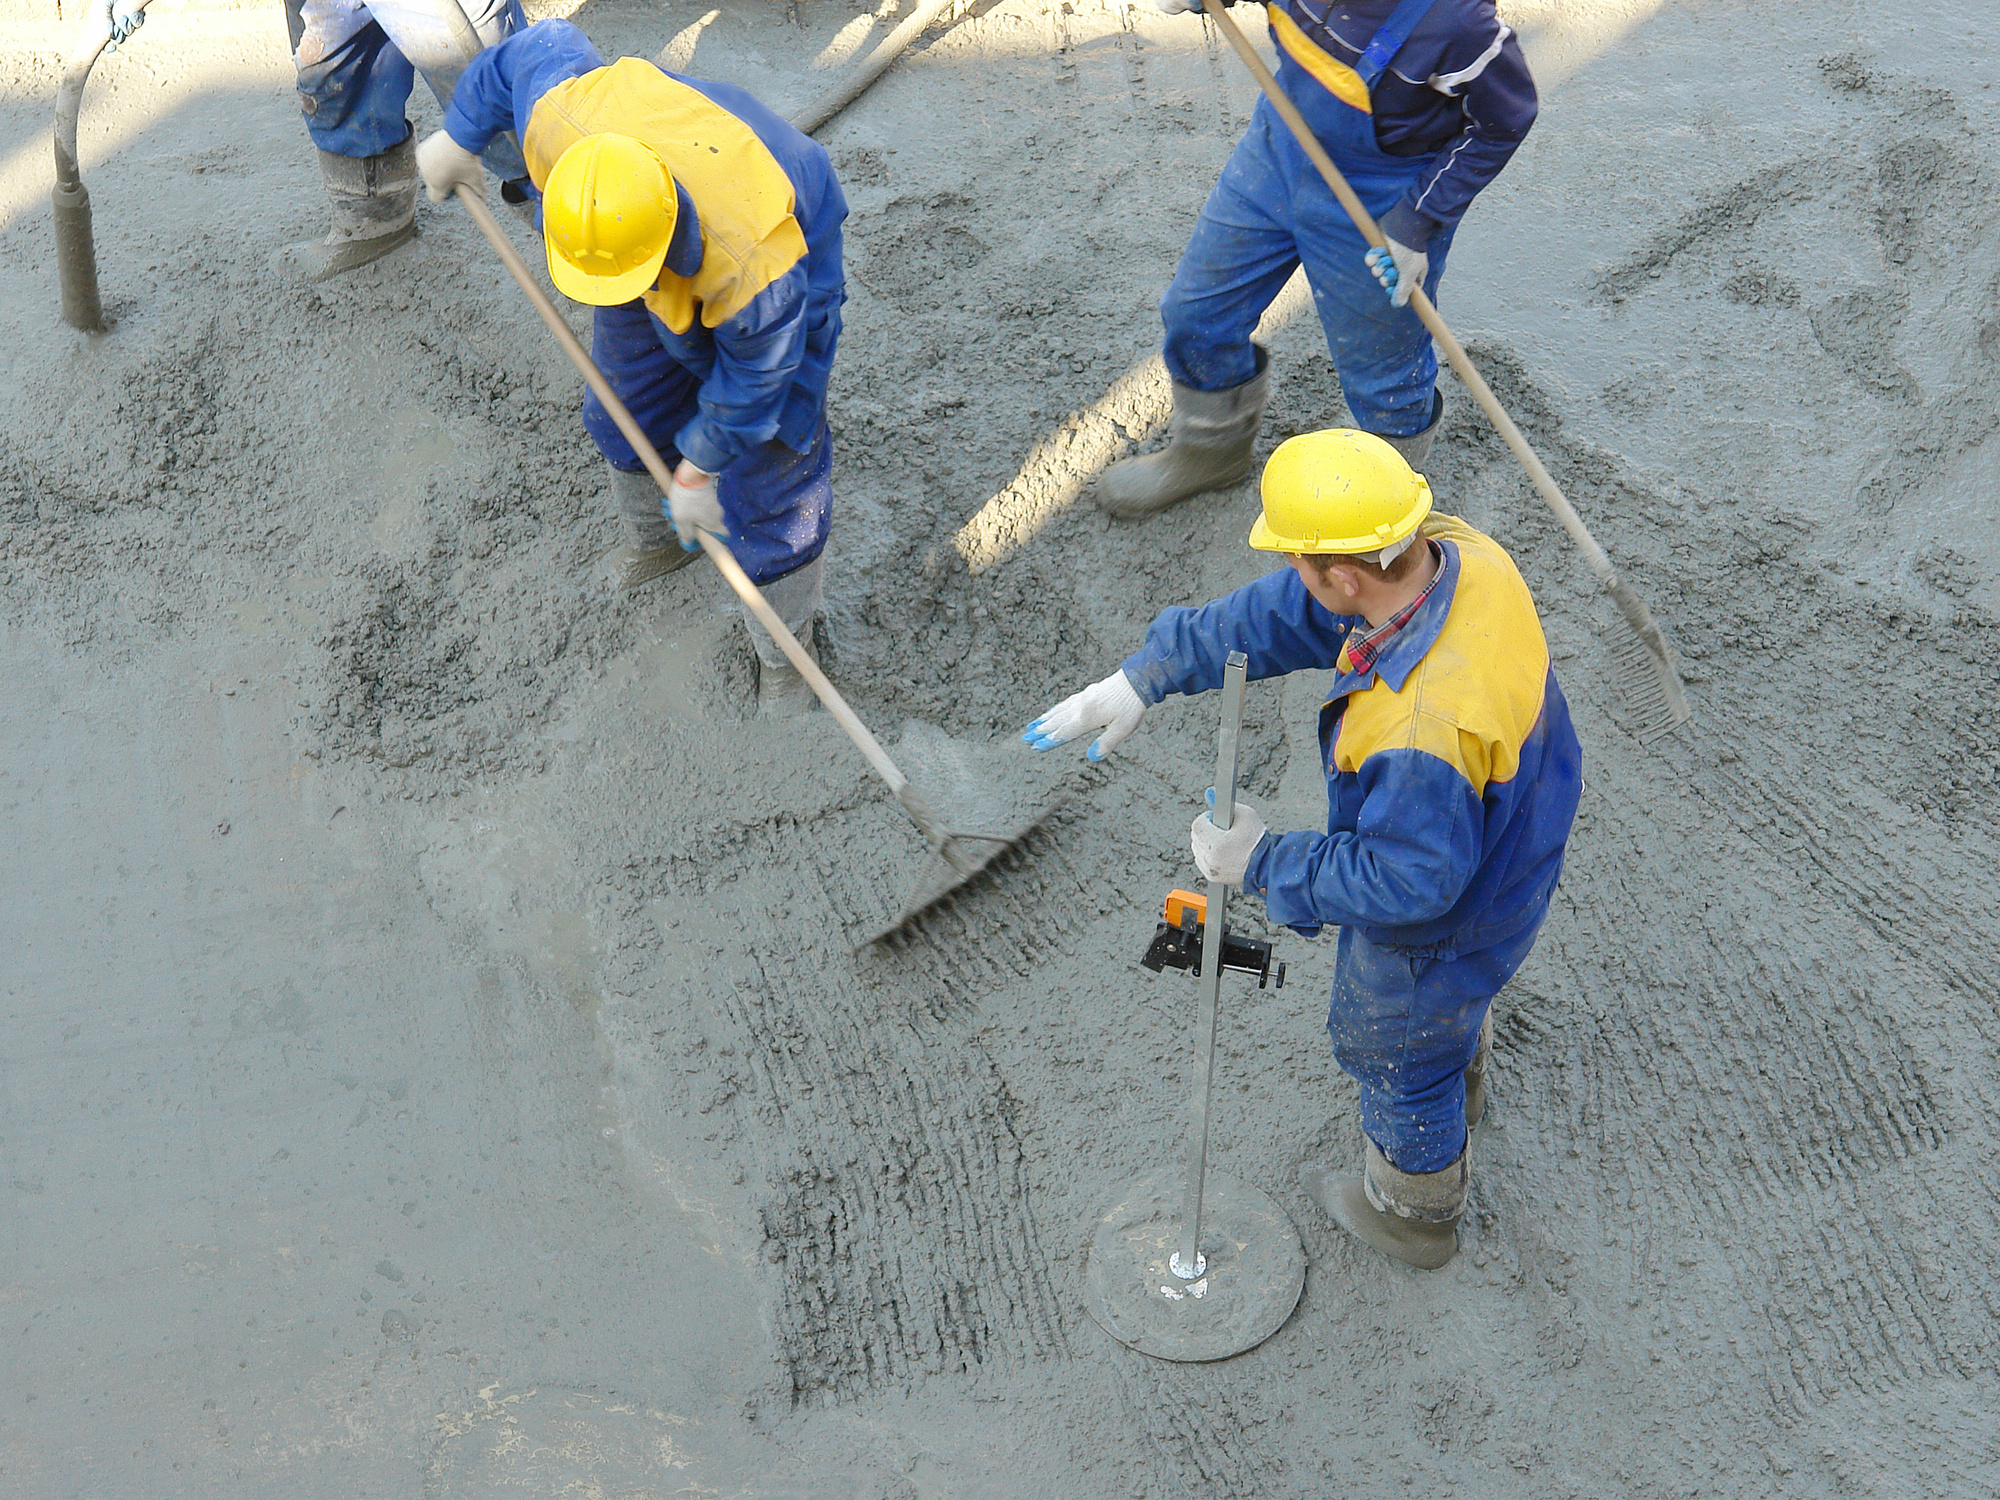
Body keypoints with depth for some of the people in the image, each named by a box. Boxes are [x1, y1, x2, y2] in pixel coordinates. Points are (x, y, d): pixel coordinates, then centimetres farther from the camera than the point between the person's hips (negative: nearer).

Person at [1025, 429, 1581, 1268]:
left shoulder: (1420, 728, -49)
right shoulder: (1457, 552, -23)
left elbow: (1407, 880, -33)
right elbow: (1285, 616, -12)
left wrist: (1264, 864, -23)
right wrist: (1145, 677, -11)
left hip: (1441, 920, -7)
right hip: (1506, 827, 7)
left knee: (1396, 1054, 24)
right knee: (1449, 1001, 39)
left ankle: (1410, 1212, 54)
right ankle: (1459, 1080, 73)